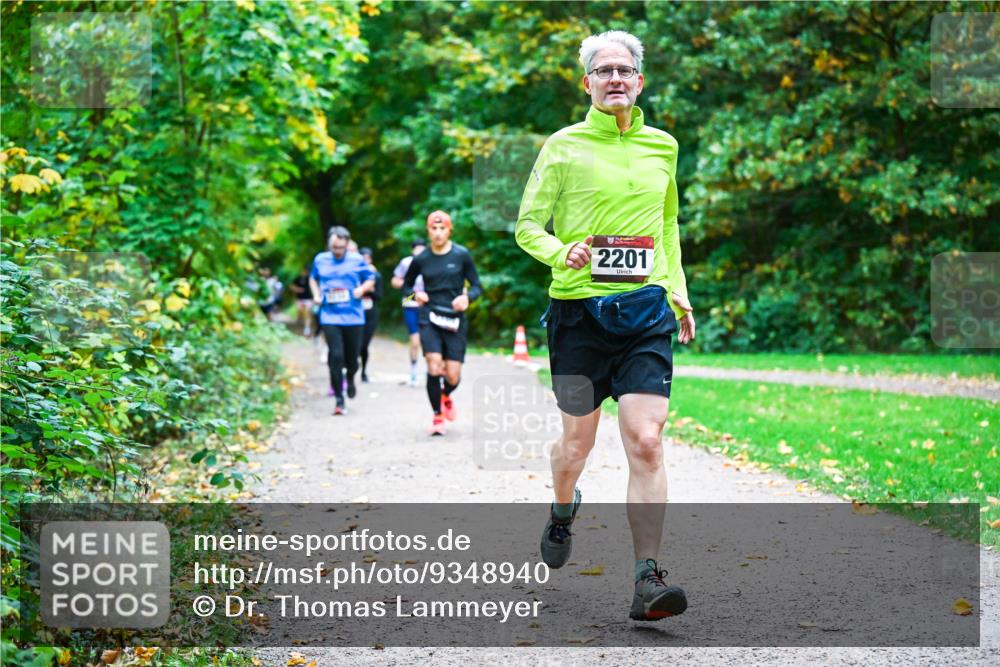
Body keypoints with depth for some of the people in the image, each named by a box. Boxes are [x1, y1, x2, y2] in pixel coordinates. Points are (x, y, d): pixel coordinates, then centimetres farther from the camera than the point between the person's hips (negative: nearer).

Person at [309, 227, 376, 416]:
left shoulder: (357, 260, 1)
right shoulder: (320, 260, 6)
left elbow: (370, 279, 11)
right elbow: (313, 278, 23)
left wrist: (361, 289, -9)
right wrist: (316, 294, 6)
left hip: (353, 317, 0)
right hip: (330, 317, 0)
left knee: (352, 356, 7)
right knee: (336, 356, -11)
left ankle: (350, 379, 44)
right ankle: (339, 400, -4)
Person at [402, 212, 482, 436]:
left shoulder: (461, 255, 0)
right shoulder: (421, 259, 3)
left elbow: (477, 286, 5)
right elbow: (406, 285, 17)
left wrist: (467, 297, -16)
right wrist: (415, 294, -5)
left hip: (455, 320, 0)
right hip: (430, 318, 0)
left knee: (453, 376, -2)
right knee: (434, 367, -18)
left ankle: (446, 396, 35)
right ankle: (437, 416, 0)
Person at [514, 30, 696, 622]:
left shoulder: (663, 147, 12)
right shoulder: (564, 146, 1)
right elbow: (527, 225, 2)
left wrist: (679, 292, 20)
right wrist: (561, 252, -18)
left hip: (646, 309, 2)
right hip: (579, 306, -2)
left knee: (646, 442, -11)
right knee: (577, 441, 8)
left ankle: (648, 580, -12)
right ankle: (563, 510, 43)